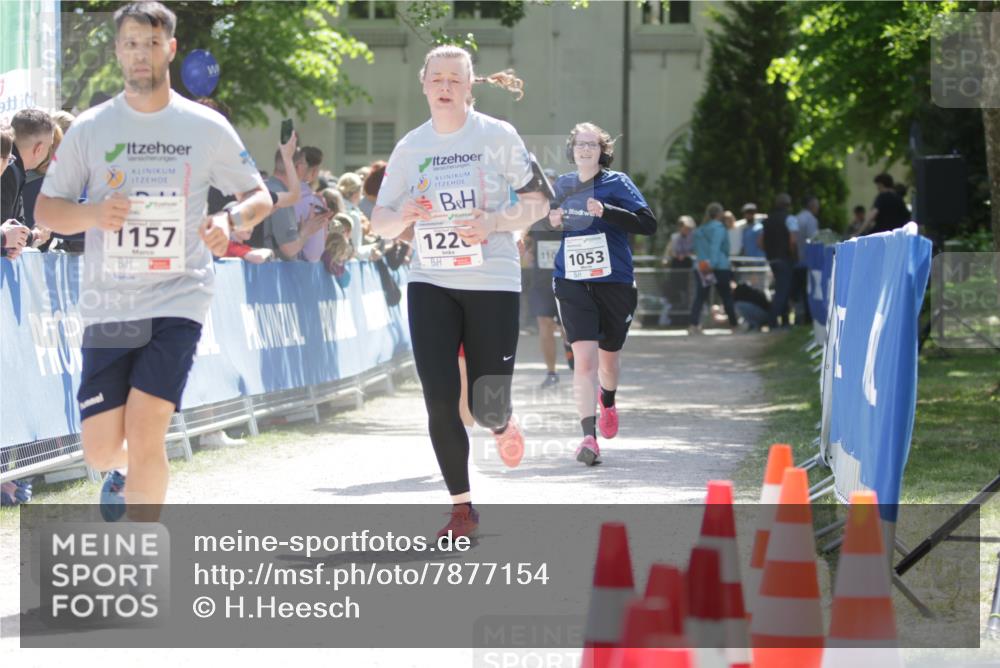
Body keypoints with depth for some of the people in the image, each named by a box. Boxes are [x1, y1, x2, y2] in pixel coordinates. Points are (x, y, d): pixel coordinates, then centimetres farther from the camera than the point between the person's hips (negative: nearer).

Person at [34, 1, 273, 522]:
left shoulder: (207, 128, 2)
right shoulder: (90, 129, 3)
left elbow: (260, 197, 10)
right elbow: (45, 209, 6)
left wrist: (230, 220, -13)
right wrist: (92, 214, -16)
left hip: (177, 301, -2)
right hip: (107, 306, 2)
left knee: (144, 435, -17)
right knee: (100, 450, 4)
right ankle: (124, 473, 43)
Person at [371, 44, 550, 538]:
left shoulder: (497, 136, -3)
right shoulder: (410, 148, 6)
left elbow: (538, 202, 1)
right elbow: (380, 220, 10)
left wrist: (495, 223, -17)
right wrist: (403, 216, -13)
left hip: (492, 282, -2)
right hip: (430, 283, 2)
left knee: (486, 405, -1)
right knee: (439, 400, -9)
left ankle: (502, 424, 38)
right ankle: (462, 507, 4)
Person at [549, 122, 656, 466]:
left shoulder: (617, 183, -3)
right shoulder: (563, 185, 8)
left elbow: (648, 223, -13)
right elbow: (550, 219, 26)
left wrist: (606, 211, -24)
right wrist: (552, 221, 1)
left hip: (614, 282, -1)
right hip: (572, 283, 1)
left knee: (608, 356, 17)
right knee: (584, 359, -16)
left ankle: (608, 402, 51)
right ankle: (589, 437, -20)